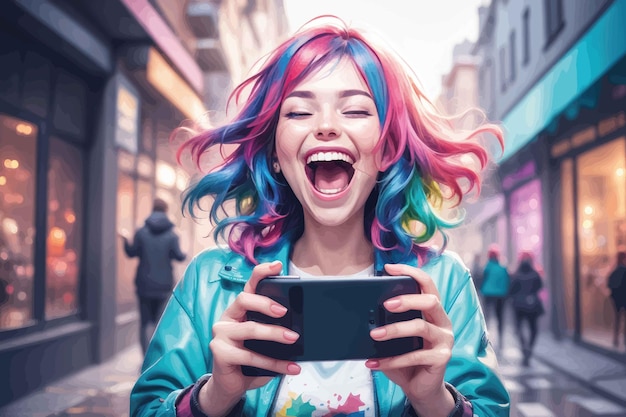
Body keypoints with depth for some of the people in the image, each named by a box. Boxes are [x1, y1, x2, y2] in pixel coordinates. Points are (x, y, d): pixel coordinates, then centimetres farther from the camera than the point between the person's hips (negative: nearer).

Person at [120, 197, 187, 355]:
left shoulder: (141, 232, -4)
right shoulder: (172, 235, -6)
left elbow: (132, 252, 0)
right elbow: (178, 256, -7)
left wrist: (125, 239, 17)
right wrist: (185, 255, 16)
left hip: (144, 284, 0)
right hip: (164, 285, 0)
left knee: (146, 321, 7)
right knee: (161, 321, 11)